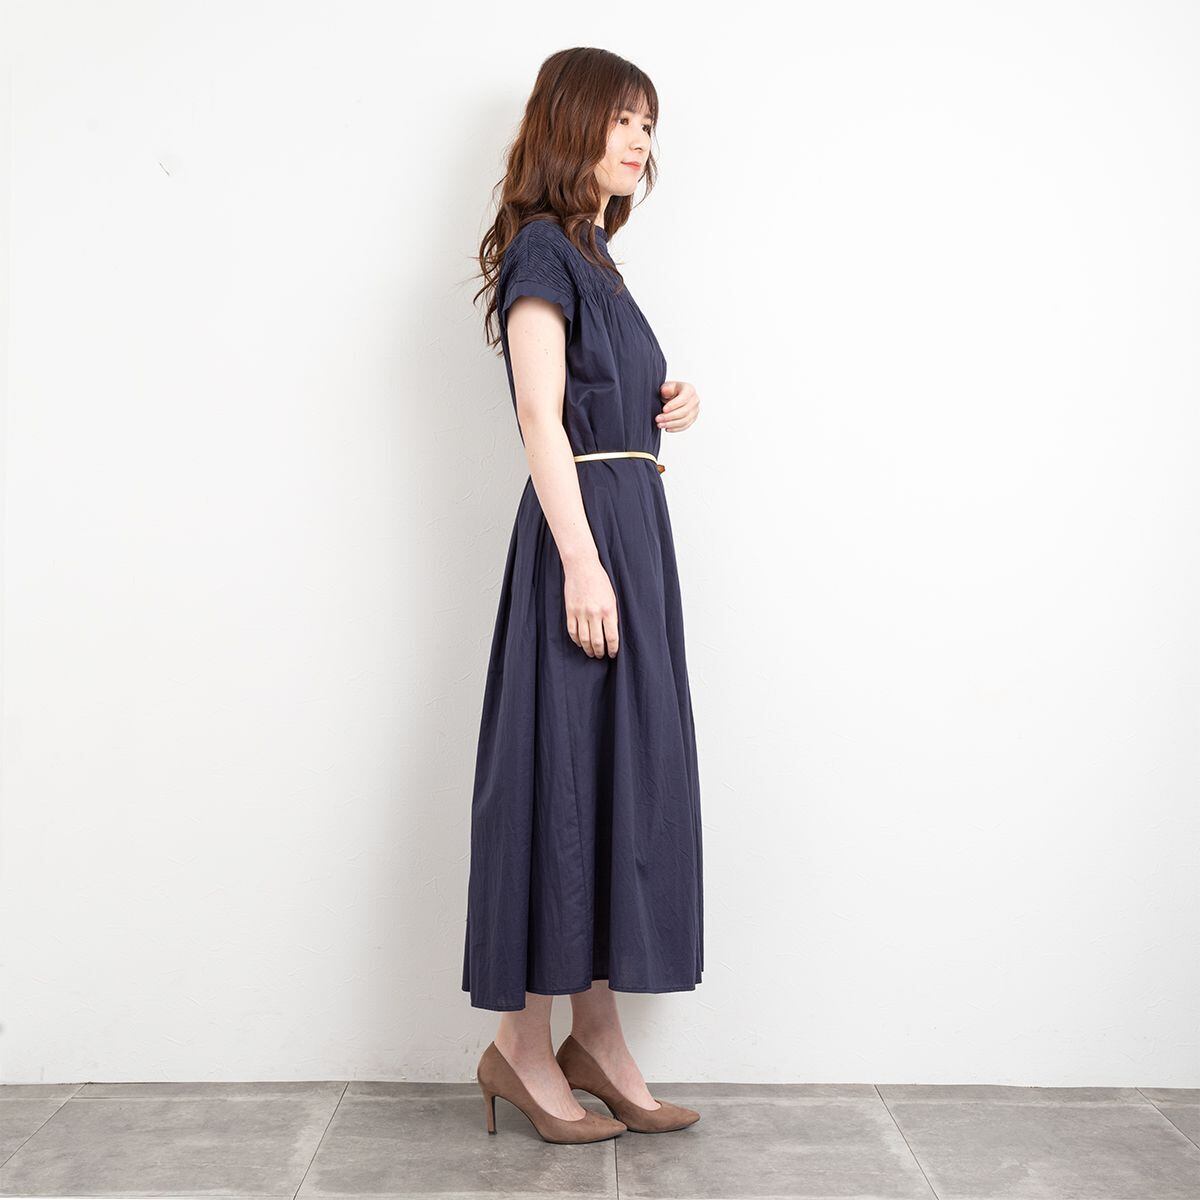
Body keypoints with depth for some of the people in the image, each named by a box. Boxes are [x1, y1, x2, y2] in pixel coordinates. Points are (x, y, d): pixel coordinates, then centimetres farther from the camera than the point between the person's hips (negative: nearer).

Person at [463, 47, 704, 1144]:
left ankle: (597, 1037, 18)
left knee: (620, 769, 9)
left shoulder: (594, 257, 20)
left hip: (634, 525, 9)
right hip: (581, 529, -9)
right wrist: (583, 562, -22)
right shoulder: (541, 248, -6)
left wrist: (668, 407, 8)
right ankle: (521, 1042, 8)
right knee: (563, 768, -5)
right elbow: (541, 417, -15)